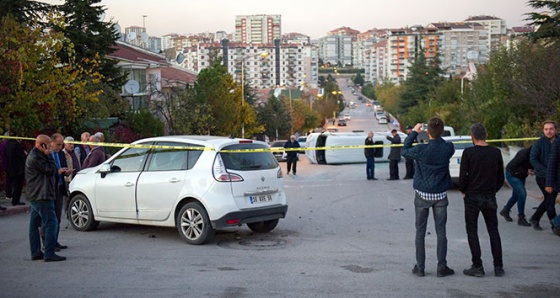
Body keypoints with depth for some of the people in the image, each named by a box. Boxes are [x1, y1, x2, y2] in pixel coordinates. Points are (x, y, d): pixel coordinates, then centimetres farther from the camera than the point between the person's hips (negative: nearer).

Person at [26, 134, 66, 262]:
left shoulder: (33, 155, 18)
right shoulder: (36, 157, -16)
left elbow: (50, 170, 22)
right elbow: (50, 170, -16)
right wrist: (48, 155, -11)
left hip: (34, 196, 11)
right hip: (41, 196, -11)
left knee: (34, 224, 12)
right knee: (51, 223, -11)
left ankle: (35, 252, 17)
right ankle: (49, 254, -13)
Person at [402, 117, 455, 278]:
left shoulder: (421, 149, -18)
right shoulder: (448, 148, -10)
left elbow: (405, 151, 1)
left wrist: (414, 132, 6)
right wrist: (435, 140, 13)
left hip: (422, 194, -1)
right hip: (440, 195, 2)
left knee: (420, 232, 8)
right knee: (441, 231, 8)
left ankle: (420, 267, 11)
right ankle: (442, 267, 10)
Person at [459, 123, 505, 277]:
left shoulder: (468, 153, -11)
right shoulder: (496, 152, 1)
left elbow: (462, 176, -10)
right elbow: (500, 178, 6)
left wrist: (463, 191, 6)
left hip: (472, 197, -3)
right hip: (490, 197, 4)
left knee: (472, 231, 4)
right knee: (493, 231, 12)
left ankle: (478, 266, 2)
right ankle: (498, 266, 11)